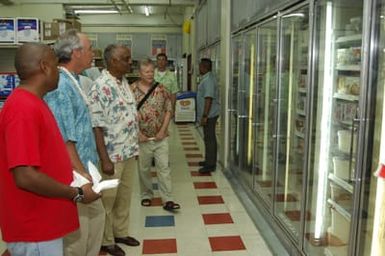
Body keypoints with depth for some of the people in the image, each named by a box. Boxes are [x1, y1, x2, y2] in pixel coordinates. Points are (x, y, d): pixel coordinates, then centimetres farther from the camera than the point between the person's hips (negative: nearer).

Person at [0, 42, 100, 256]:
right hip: (34, 231, -10)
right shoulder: (24, 108, -23)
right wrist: (77, 194, -18)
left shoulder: (32, 103, 10)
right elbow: (25, 177, -28)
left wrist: (72, 174, 8)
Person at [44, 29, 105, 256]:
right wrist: (82, 175, -20)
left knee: (96, 216, 22)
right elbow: (62, 141, -24)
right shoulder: (60, 86, -21)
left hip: (83, 169, 10)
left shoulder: (72, 81, 11)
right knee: (76, 236, 4)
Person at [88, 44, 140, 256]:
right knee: (108, 199, 8)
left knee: (125, 196, 19)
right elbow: (96, 126, -20)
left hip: (129, 152, 8)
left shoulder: (124, 82, 9)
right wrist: (105, 159, -22)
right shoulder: (101, 86, -18)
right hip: (112, 155, -8)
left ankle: (121, 232, 36)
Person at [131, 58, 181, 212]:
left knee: (164, 168, 1)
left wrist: (163, 130, -5)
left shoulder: (161, 89, 2)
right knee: (144, 169, 11)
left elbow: (168, 110, 3)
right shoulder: (132, 90, -5)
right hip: (142, 138, -1)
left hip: (161, 137, 1)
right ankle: (146, 195, 30)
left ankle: (167, 200, 5)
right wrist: (138, 133, -10)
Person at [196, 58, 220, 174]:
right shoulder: (207, 78, 15)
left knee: (209, 139, -4)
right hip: (209, 115, 11)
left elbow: (208, 99, -25)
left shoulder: (208, 80, -19)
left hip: (209, 115, -11)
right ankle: (209, 160, 29)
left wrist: (204, 116, -25)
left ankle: (210, 165, 2)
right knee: (209, 138, 17)